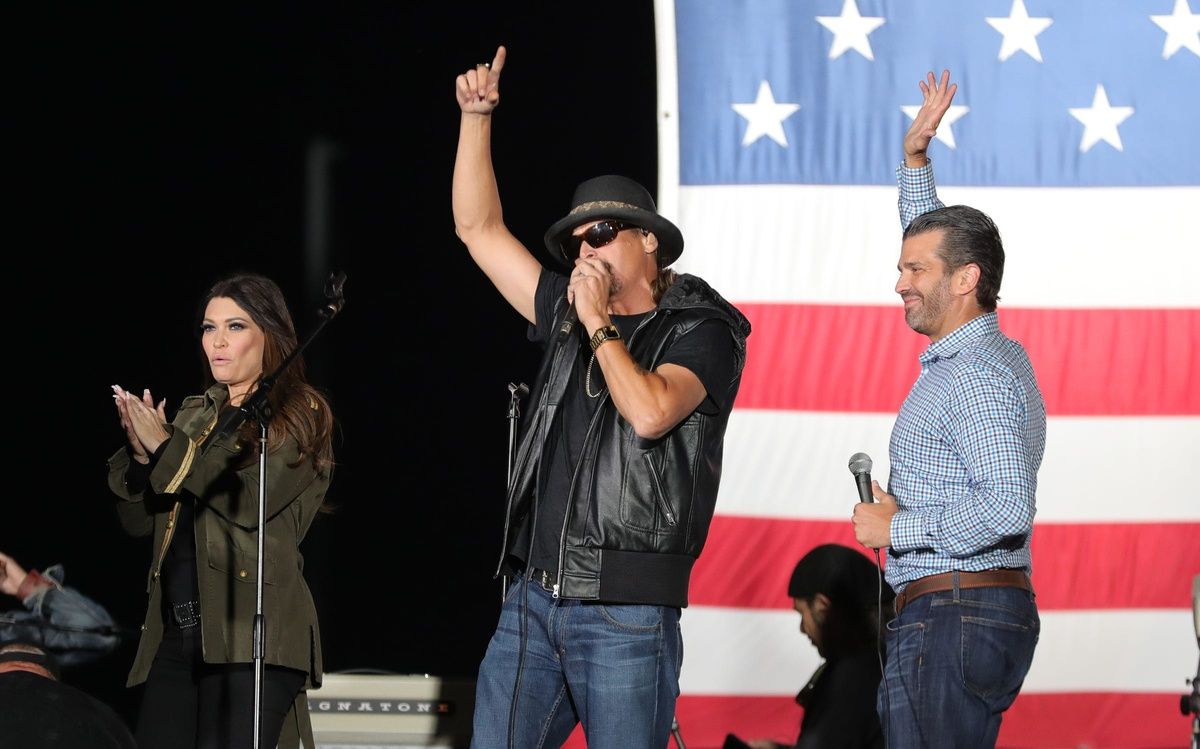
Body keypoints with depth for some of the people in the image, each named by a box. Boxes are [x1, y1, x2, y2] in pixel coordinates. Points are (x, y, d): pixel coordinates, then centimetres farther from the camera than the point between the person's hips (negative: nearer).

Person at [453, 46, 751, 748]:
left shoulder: (702, 331, 0)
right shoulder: (569, 317, 18)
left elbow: (650, 412, -19)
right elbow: (479, 229, 22)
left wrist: (599, 323, -9)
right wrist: (476, 115, 16)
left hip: (627, 615, -6)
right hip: (533, 602, 6)